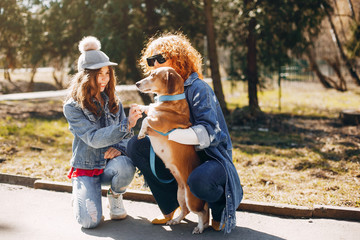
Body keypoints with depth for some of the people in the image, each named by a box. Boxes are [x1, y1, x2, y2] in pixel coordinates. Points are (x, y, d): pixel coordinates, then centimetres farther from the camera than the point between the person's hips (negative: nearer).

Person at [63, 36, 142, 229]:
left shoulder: (113, 102, 4)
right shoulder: (72, 107, -10)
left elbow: (127, 136, 8)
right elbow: (93, 138, -22)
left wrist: (119, 148, -17)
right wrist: (127, 124, -35)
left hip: (110, 165, 3)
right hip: (86, 168, -2)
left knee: (125, 166, -35)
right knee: (90, 221, -22)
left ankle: (115, 196, 0)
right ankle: (81, 196, 15)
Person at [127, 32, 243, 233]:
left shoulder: (197, 88, -16)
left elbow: (208, 133, -28)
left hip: (212, 158, -8)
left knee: (199, 180, -41)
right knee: (136, 145, -6)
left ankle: (222, 207, -1)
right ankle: (171, 207, 3)